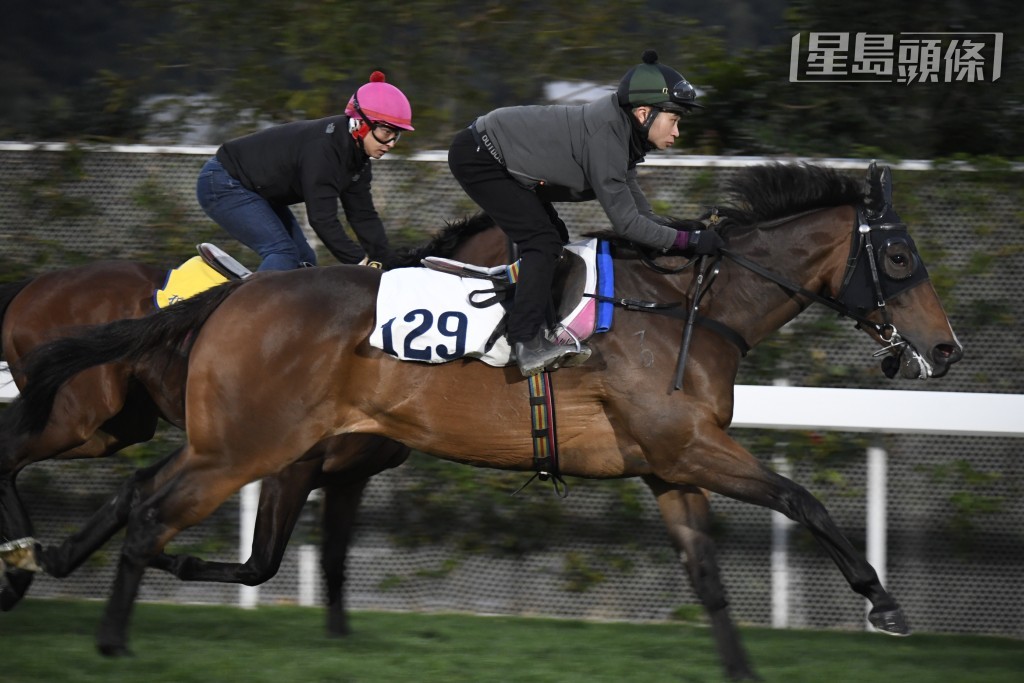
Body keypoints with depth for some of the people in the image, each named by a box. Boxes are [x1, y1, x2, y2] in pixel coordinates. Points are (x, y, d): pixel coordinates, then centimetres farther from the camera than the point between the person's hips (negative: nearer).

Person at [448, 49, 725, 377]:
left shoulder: (621, 131, 2)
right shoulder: (603, 133, -27)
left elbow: (636, 204, 9)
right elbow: (624, 219, -26)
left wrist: (682, 231, -1)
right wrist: (688, 241, -23)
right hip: (476, 157, -11)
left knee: (555, 238, 10)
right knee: (543, 240, -17)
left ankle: (539, 337, 11)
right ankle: (527, 345, -21)